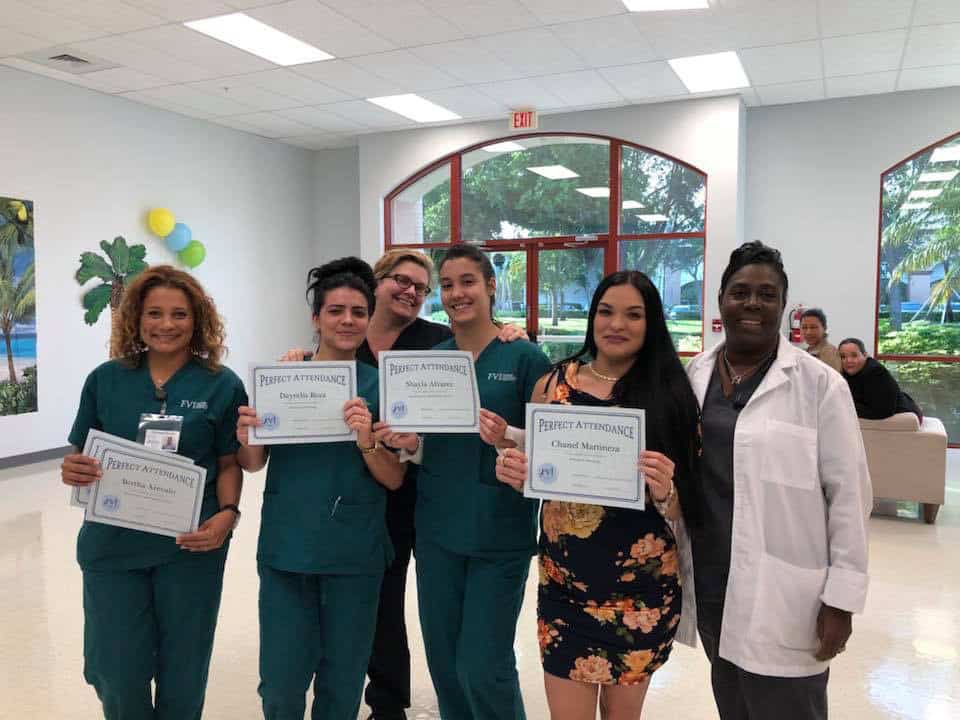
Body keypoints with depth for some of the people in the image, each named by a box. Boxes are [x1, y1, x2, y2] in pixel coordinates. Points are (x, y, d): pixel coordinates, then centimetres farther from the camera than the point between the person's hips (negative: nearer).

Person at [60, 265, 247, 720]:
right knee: (118, 674, 7)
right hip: (112, 544, 2)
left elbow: (230, 463, -1)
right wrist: (72, 472, -15)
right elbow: (80, 457, 8)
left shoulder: (222, 385, -4)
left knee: (182, 671, 11)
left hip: (190, 547, -1)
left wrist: (227, 514, -18)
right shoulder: (105, 380, 2)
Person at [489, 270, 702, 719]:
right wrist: (512, 467, -13)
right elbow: (531, 475, 9)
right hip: (562, 581, 1)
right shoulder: (553, 384, 0)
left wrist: (664, 491, -24)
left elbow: (683, 509, -3)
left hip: (642, 587, -1)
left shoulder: (671, 395, -5)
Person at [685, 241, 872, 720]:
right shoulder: (695, 374, 4)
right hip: (711, 583, 5)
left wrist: (842, 597, -9)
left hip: (782, 594, -4)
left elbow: (848, 494, -9)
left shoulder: (819, 384, -10)